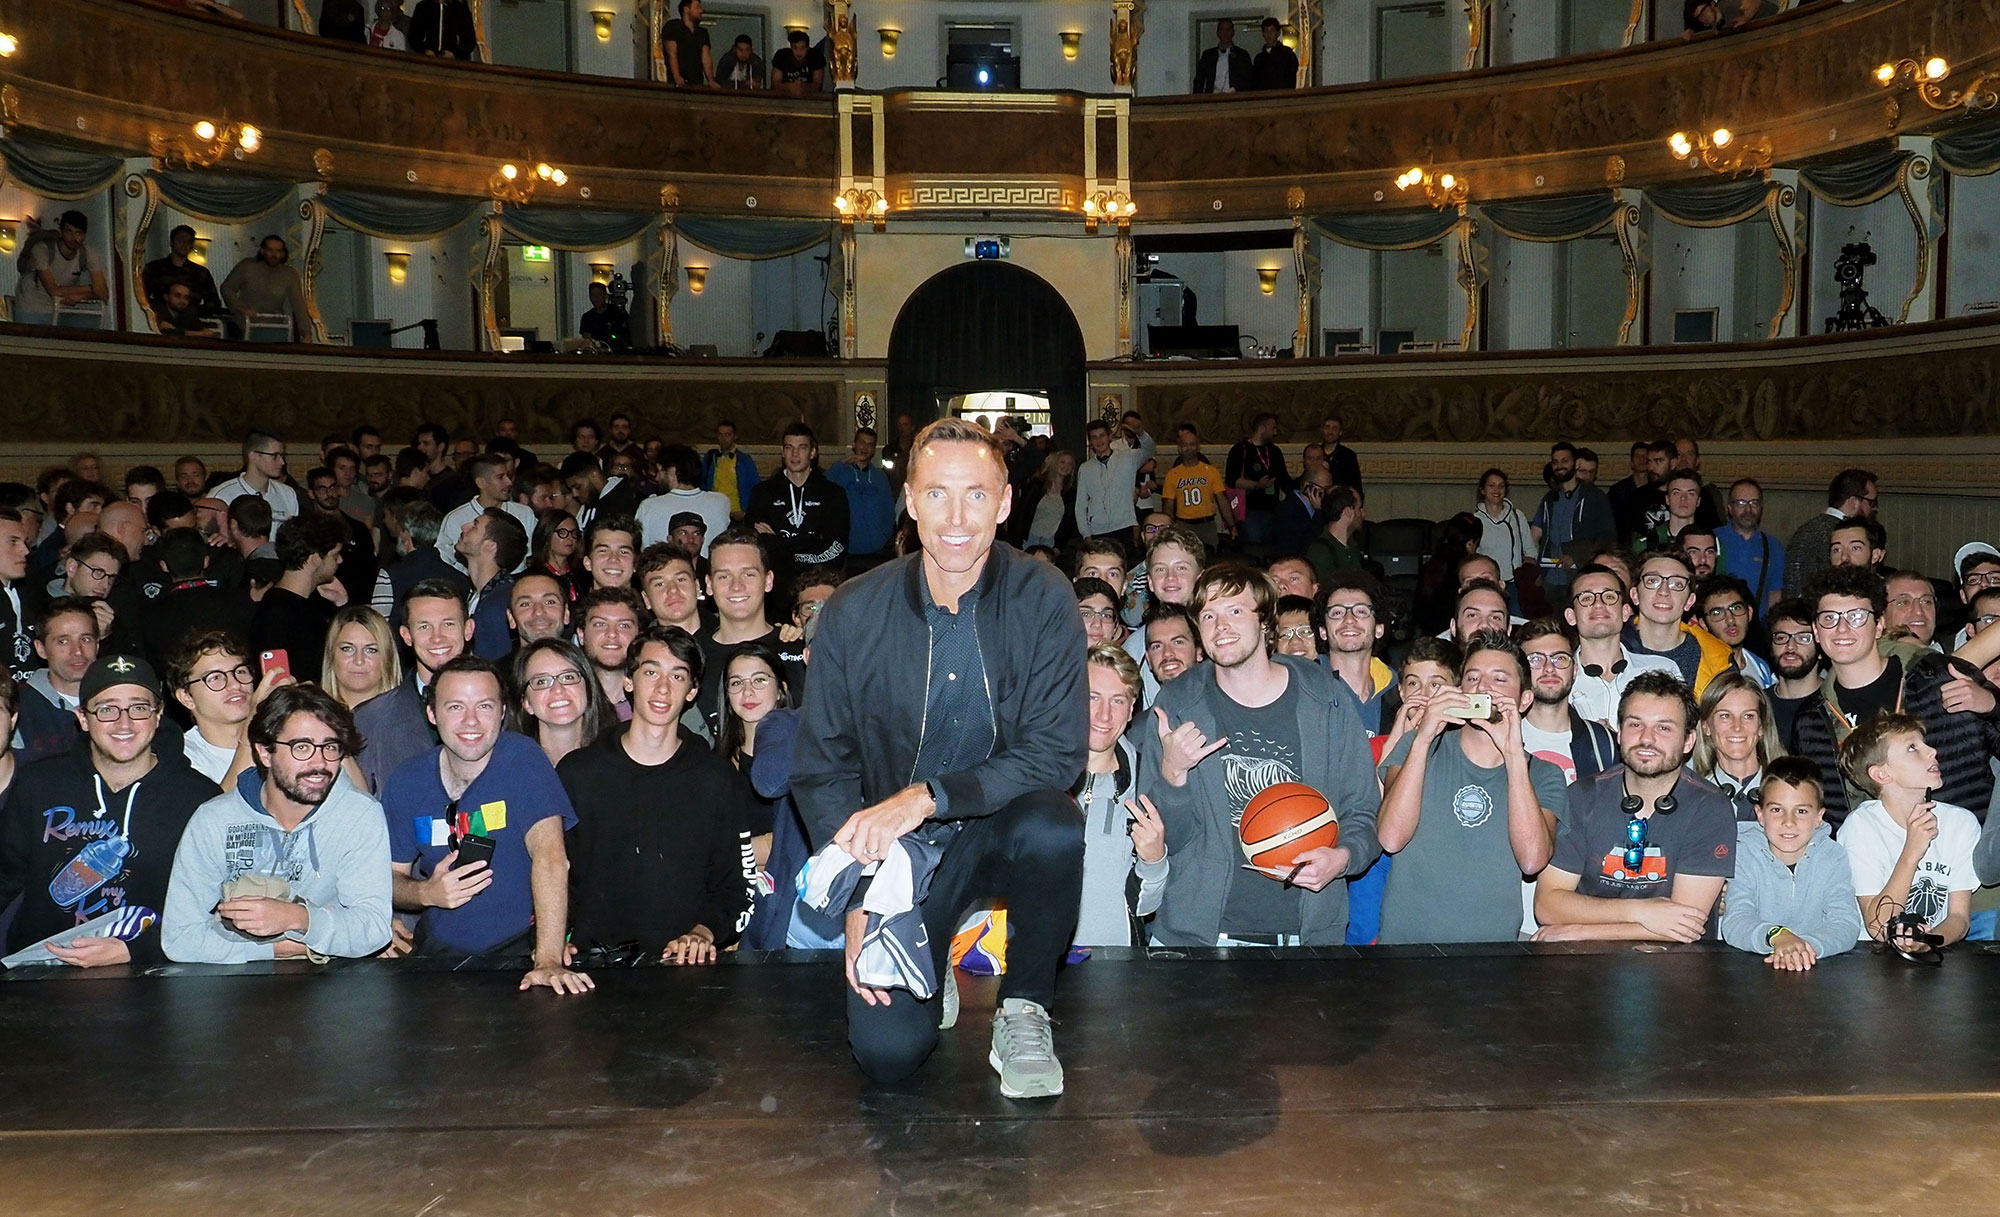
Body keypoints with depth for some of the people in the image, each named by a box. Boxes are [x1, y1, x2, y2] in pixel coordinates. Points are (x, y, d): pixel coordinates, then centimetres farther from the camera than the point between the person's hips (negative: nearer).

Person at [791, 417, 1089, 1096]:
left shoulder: (1043, 599, -12)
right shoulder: (854, 613, -8)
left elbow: (1057, 753, -16)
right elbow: (820, 768, -2)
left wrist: (928, 796, -28)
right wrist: (857, 899, -12)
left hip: (1001, 827, 0)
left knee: (1053, 829, -36)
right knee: (886, 1050, -18)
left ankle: (1024, 1011, -8)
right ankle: (933, 976, 20)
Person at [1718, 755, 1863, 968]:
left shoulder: (1833, 857, 1)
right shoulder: (1743, 853, -4)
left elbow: (1846, 925, -12)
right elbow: (1734, 923, -16)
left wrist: (1808, 945, -33)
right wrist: (1776, 935, -37)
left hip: (1816, 971, 2)